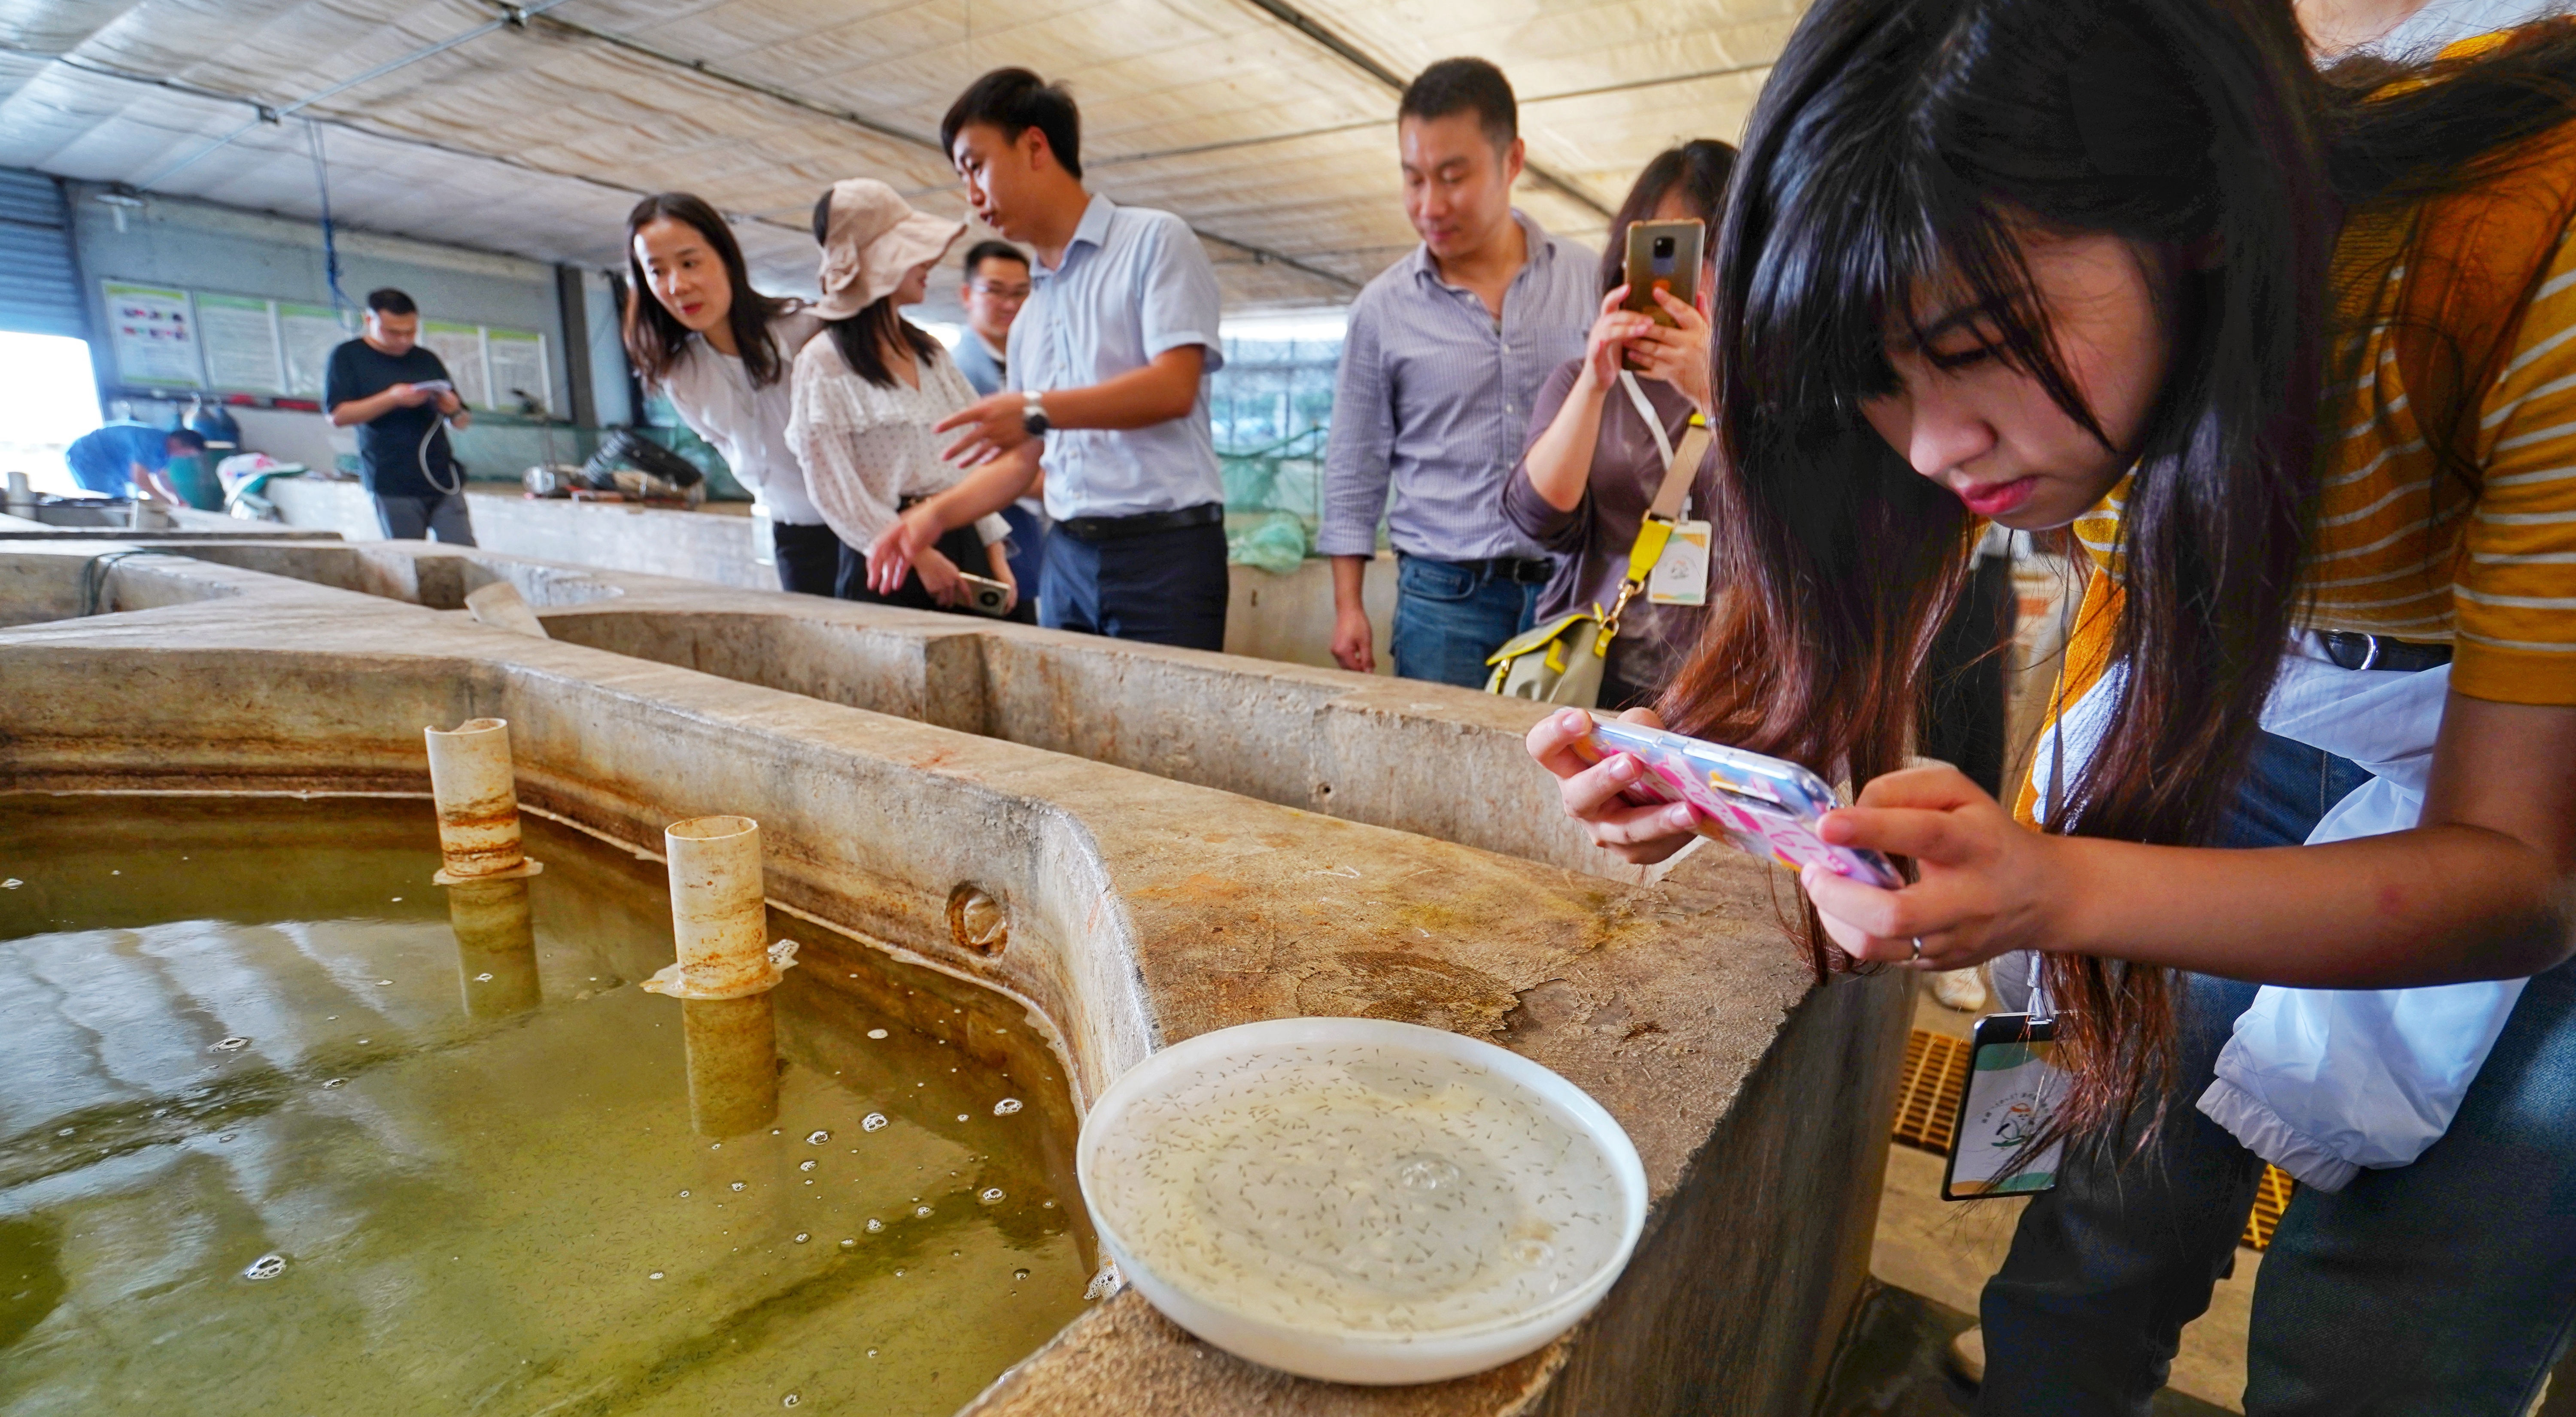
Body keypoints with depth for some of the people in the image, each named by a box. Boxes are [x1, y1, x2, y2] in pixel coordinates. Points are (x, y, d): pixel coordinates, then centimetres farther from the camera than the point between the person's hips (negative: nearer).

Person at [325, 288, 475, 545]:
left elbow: (462, 422, 17)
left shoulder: (427, 360, 16)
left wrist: (454, 410, -7)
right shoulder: (348, 357, 5)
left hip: (444, 479, 3)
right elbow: (338, 416, -6)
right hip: (393, 484, -3)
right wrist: (392, 398, -16)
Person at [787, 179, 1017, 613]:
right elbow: (833, 489, -8)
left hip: (961, 544, 6)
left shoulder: (929, 351, 14)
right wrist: (918, 556, -12)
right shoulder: (823, 362, -4)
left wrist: (995, 552, 5)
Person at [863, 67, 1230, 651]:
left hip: (1164, 547, -6)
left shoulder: (1155, 240, 0)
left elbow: (1174, 388, -13)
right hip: (1068, 555, 6)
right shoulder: (1029, 316, 20)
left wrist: (1038, 408, -20)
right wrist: (936, 513, 8)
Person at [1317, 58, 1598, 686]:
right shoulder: (1383, 306, 2)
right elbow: (1355, 470, 6)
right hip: (1444, 598, 0)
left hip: (1574, 588, 1)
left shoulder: (1591, 280, 4)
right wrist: (1347, 605, 2)